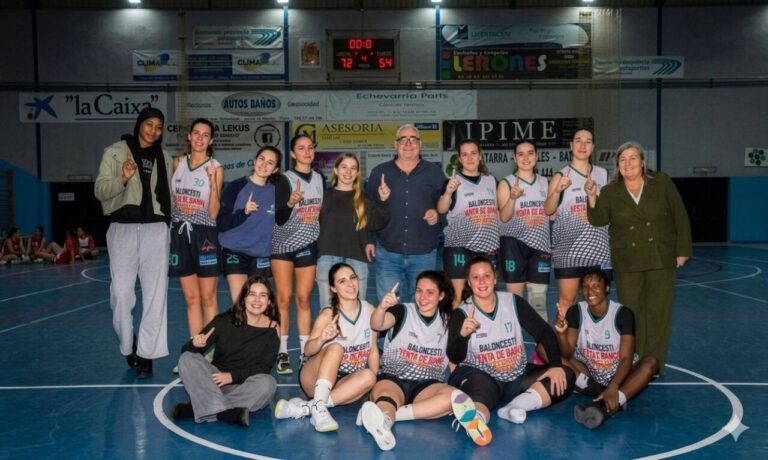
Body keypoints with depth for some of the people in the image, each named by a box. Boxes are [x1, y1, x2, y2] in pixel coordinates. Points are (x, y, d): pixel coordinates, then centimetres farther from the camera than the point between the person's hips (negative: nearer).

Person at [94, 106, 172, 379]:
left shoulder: (163, 159, 12)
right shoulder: (115, 152, 4)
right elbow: (100, 191, -3)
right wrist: (123, 179, -19)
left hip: (155, 229, 2)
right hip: (123, 229, -2)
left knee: (155, 293, -3)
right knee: (121, 292, -3)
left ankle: (146, 353, 3)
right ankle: (128, 347, 18)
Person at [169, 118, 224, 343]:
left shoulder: (215, 168, -4)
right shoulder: (177, 163, 7)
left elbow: (213, 212, -10)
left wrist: (213, 182, -20)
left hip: (204, 234, -3)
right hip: (180, 233, 4)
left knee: (208, 298, 2)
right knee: (191, 298, 9)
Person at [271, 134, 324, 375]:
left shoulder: (319, 178, 7)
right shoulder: (285, 180, -8)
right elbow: (279, 218, -16)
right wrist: (290, 202, -33)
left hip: (308, 246, 3)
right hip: (283, 245, -3)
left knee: (304, 299, 4)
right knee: (284, 298, -3)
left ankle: (306, 351, 9)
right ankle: (282, 353, 3)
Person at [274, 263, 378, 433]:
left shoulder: (370, 311, -1)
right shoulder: (328, 315, -11)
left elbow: (373, 349, 7)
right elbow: (308, 350, -14)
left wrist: (374, 382, -5)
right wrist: (321, 339, -36)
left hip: (345, 382, 3)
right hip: (315, 380, -3)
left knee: (368, 376, -30)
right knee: (335, 348, -31)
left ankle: (305, 407, -32)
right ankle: (318, 408, -41)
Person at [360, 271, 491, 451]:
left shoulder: (448, 321, 12)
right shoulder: (403, 311, 2)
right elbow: (377, 325, -19)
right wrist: (382, 307, -39)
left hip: (427, 385, 2)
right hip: (393, 378, -2)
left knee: (455, 396, -31)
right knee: (386, 395, -36)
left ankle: (384, 417, -44)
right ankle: (382, 423, -72)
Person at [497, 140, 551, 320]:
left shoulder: (545, 182, 10)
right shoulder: (506, 183, -1)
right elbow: (503, 217, -10)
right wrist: (513, 197, -25)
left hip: (540, 244, 3)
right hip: (514, 244, -3)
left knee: (539, 299, 5)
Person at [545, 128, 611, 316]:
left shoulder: (603, 174, 11)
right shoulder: (561, 175, 0)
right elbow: (548, 211, -8)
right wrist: (558, 190, -22)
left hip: (598, 245, 4)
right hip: (568, 245, -3)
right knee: (567, 298, -4)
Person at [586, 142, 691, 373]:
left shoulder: (662, 183, 1)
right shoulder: (610, 192, 5)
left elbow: (680, 218, 2)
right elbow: (599, 220, -7)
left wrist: (682, 250, -1)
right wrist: (592, 198, -22)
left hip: (661, 260, -1)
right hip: (627, 263, 1)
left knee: (658, 313, 3)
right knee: (631, 314, 4)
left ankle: (654, 366, 13)